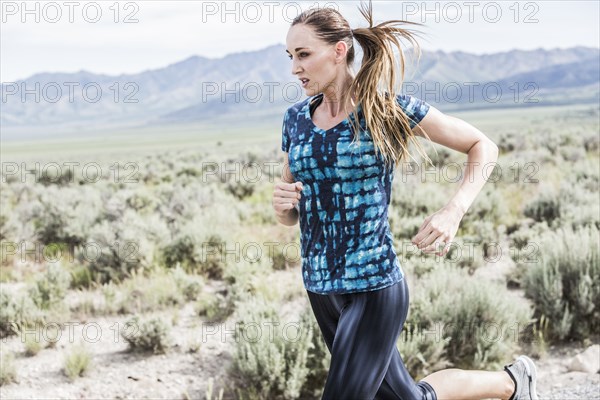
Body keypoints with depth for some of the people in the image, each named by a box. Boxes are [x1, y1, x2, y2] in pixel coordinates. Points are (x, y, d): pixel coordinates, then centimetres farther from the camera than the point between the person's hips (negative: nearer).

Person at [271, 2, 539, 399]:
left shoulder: (390, 108, -11)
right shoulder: (296, 119, 5)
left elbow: (484, 146, -1)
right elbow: (290, 216, 13)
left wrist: (453, 212, -17)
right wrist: (282, 204, -11)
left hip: (374, 287, -6)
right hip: (321, 288, 7)